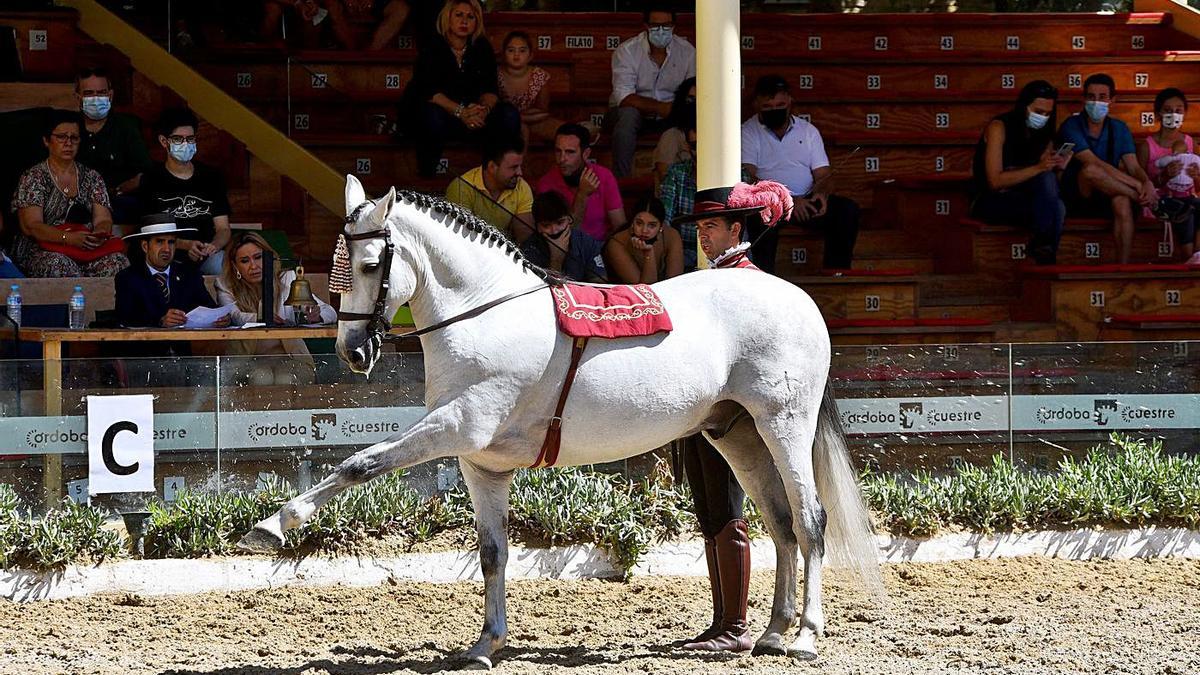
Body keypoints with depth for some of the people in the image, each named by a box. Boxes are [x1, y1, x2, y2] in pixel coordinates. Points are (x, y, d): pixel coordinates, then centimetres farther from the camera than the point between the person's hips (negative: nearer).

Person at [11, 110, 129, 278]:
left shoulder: (91, 178, 19)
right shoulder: (33, 178, 6)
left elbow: (103, 220, 9)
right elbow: (30, 226, -7)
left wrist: (99, 235, -17)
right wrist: (69, 238, -23)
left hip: (89, 250, 3)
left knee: (116, 262, -31)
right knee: (59, 265, -38)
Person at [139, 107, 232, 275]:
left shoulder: (211, 177, 15)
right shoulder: (152, 180, 6)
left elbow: (223, 228, 9)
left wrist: (213, 246, -16)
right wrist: (186, 245, -20)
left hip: (207, 255, 2)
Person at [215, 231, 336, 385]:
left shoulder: (285, 279, -2)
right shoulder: (226, 286, -2)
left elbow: (330, 313, -8)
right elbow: (236, 316, -23)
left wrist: (315, 316, -33)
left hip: (289, 356, 0)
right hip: (247, 359, 0)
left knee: (285, 380, -32)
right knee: (261, 378, -32)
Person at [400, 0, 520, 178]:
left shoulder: (482, 49, 5)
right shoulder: (432, 49, -8)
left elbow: (489, 89, -3)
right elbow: (429, 91, -21)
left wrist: (484, 108, -28)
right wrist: (460, 112, -34)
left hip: (471, 113, 4)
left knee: (509, 115, -19)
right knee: (433, 116, -40)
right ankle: (426, 173, -19)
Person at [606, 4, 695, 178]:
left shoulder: (687, 51, -3)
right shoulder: (627, 50, -13)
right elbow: (623, 97, -22)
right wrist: (661, 107, -35)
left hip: (668, 113, 3)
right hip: (634, 112, -3)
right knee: (628, 114, -36)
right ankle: (621, 181, -31)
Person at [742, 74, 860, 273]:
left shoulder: (808, 131, 16)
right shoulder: (748, 133, 3)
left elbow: (824, 175, 10)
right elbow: (748, 180, -10)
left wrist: (822, 194, -16)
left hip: (806, 201, 4)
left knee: (847, 210, -21)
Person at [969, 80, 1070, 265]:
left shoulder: (1043, 133, 5)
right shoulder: (999, 127, -14)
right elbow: (995, 181, -21)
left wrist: (1057, 166, -17)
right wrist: (1038, 168, -28)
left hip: (1023, 198, 6)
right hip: (990, 201, -6)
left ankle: (1046, 257, -27)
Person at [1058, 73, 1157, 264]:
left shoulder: (1119, 129, 10)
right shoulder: (1071, 127, -8)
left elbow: (1133, 166, -2)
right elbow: (1094, 164, -21)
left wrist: (1147, 183, -28)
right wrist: (1137, 185, -26)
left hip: (1106, 199, 4)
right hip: (1076, 197, -3)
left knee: (1122, 201, -33)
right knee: (1090, 170, -36)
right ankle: (1143, 198, -24)